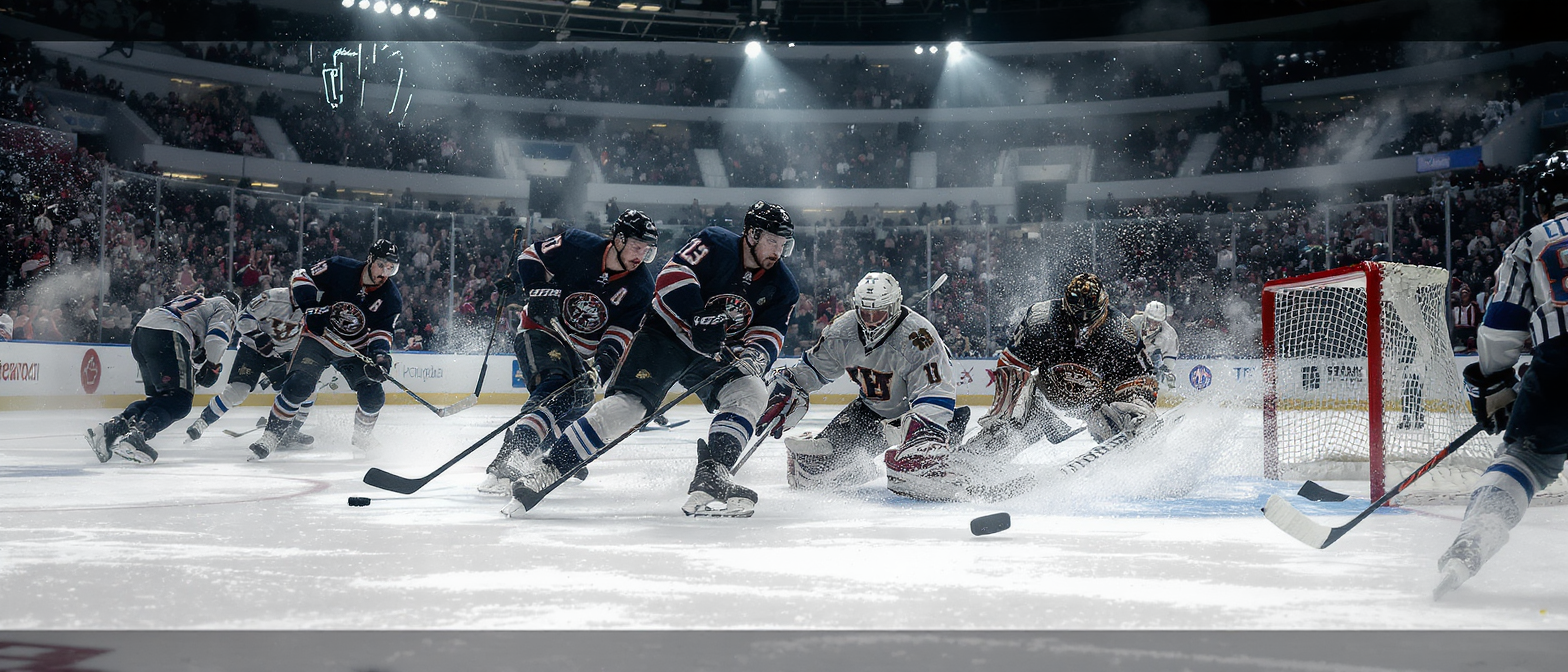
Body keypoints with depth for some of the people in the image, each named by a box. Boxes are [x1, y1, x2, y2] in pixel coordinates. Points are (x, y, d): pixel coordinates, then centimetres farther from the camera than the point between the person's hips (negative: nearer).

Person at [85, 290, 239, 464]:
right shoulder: (225, 306, 17)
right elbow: (218, 333, -5)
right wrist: (212, 365, 4)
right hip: (166, 336, -8)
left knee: (158, 397, 17)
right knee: (180, 401, -10)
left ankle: (111, 427, -1)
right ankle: (136, 434, -32)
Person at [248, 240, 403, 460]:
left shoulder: (392, 299, -11)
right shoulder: (340, 268, -18)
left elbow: (382, 332, -9)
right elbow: (301, 277, -9)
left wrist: (380, 355, -30)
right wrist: (311, 308, -21)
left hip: (354, 351, 3)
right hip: (318, 338, -3)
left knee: (374, 396, -8)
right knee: (298, 385, -21)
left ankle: (361, 436, 21)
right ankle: (272, 436, -9)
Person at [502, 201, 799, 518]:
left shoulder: (781, 285, 1)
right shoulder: (715, 243, -14)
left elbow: (769, 333, -2)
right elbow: (673, 275, -23)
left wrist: (756, 354, -25)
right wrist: (699, 320, -34)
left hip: (717, 355, 5)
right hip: (667, 334, -5)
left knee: (751, 393, -21)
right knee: (628, 403, -21)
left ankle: (709, 479, -26)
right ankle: (548, 467, -19)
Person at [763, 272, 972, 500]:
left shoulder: (918, 336, -30)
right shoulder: (843, 330, -12)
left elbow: (937, 396, -34)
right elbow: (813, 366, 7)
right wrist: (787, 388, -7)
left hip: (912, 411, -6)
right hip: (872, 409, 6)